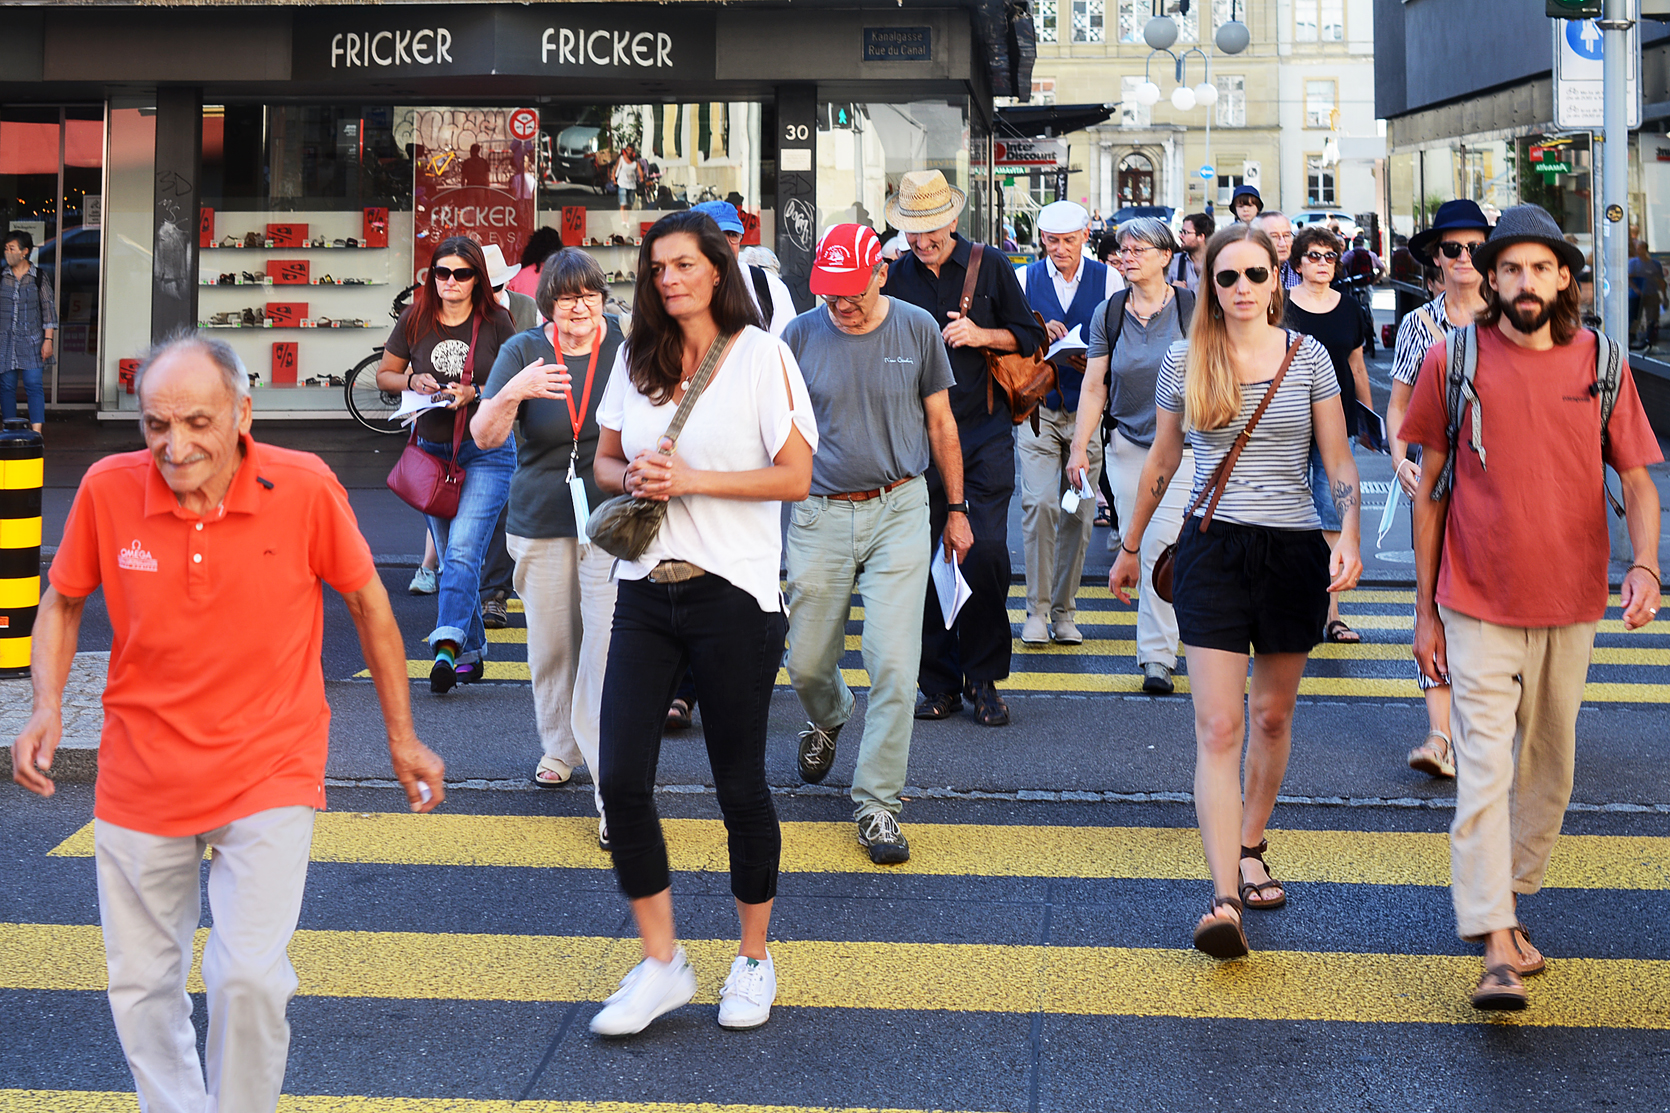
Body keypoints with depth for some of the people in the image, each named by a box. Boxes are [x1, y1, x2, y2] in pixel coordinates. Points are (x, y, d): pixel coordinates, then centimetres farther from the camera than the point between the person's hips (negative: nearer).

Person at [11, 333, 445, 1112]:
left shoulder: (305, 489, -14)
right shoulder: (108, 490, -10)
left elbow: (368, 605, 0)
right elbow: (63, 602, 8)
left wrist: (402, 739, 6)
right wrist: (47, 706, -9)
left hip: (268, 775, -2)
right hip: (142, 778, 3)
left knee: (249, 976, -14)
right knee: (140, 984, 12)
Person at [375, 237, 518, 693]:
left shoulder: (495, 321, -3)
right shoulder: (414, 321, 4)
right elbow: (384, 374, 15)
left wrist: (475, 393, -14)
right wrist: (413, 381, -6)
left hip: (487, 453, -4)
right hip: (432, 451, 4)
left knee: (463, 549, -19)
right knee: (450, 557, 8)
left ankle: (448, 645, -27)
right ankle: (472, 653, 17)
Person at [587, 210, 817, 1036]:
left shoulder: (761, 355, -4)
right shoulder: (635, 358, 10)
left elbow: (796, 476, -8)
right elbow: (605, 461, 18)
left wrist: (691, 480, -16)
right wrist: (633, 480, -5)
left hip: (733, 594, -4)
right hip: (645, 589, 4)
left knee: (740, 784, 5)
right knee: (621, 780, -3)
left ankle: (753, 959, 24)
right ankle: (661, 964, 12)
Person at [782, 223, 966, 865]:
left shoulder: (917, 329, 0)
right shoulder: (800, 336, -1)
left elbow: (941, 424, 9)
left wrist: (956, 510, 11)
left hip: (900, 510, -1)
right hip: (821, 515, 1)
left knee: (893, 663, -8)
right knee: (806, 662, 8)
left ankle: (877, 802, 2)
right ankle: (827, 719, 45)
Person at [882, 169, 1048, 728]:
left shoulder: (990, 268, 4)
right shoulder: (894, 275, 7)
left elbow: (1029, 336, 9)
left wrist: (982, 335, -7)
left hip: (984, 433, -1)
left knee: (986, 551, -9)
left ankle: (984, 679, 6)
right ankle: (939, 684, 12)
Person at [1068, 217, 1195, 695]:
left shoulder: (1191, 309, -3)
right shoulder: (1108, 313, 5)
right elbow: (1094, 387, 7)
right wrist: (1080, 447, 3)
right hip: (1126, 444, 3)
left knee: (1160, 545, -12)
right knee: (1136, 547, 3)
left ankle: (1157, 656, -5)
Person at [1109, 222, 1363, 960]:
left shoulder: (1308, 357, 3)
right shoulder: (1185, 361, 4)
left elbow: (1339, 462, 3)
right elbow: (1160, 463, 14)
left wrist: (1349, 539, -13)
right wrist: (1131, 548, 20)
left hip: (1294, 551, 1)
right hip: (1213, 548, -1)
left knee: (1272, 715, 13)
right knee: (1217, 727, -10)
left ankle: (1249, 847, 35)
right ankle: (1225, 898, -16)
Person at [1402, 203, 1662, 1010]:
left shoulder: (1601, 364, 1)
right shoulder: (1453, 360, -5)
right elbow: (1430, 484, 2)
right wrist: (1424, 608, 1)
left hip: (1571, 605, 3)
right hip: (1479, 605, -3)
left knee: (1549, 769, 14)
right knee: (1485, 769, -10)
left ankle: (1510, 900, 32)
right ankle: (1497, 948, -12)